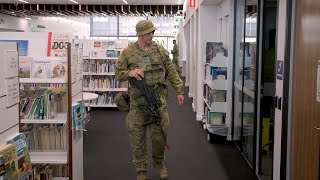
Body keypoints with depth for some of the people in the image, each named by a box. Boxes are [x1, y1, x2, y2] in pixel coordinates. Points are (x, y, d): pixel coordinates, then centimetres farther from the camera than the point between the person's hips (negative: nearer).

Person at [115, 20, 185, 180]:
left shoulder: (160, 50, 4)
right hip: (138, 101, -1)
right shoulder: (128, 52, 0)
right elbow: (118, 74, 5)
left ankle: (159, 162, 33)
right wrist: (129, 73, -16)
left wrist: (179, 91, 5)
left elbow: (171, 72, 8)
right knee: (137, 138, 5)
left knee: (159, 135, 5)